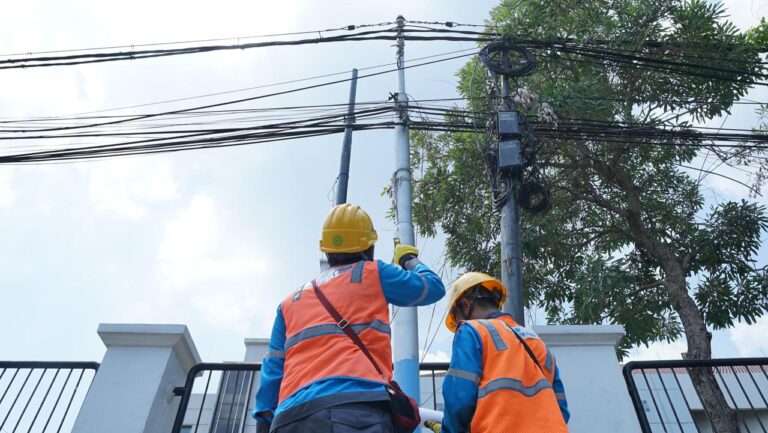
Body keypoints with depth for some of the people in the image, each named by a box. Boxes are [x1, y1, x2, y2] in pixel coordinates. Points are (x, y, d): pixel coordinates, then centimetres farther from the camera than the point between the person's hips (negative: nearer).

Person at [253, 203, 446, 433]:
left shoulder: (290, 302, 26)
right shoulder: (373, 274, 14)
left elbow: (272, 372, 21)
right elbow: (433, 286, 26)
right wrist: (410, 259, 45)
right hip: (357, 408, -5)